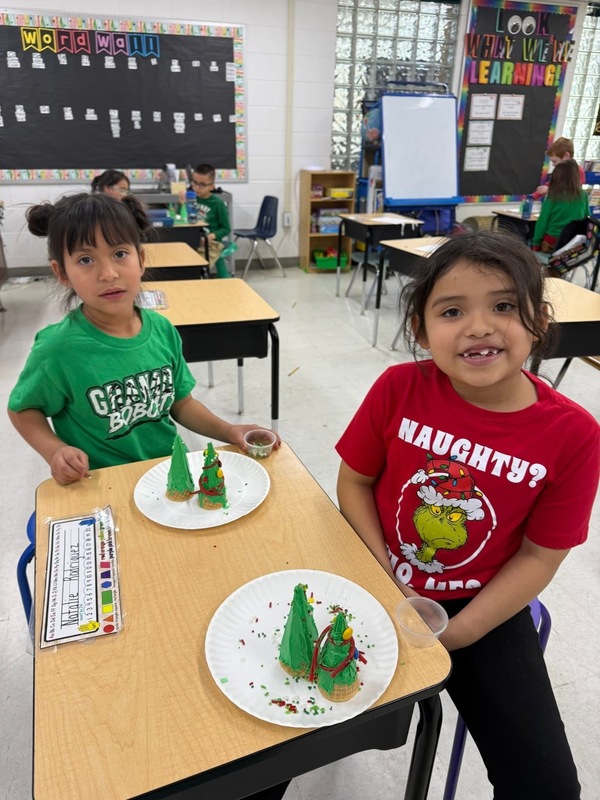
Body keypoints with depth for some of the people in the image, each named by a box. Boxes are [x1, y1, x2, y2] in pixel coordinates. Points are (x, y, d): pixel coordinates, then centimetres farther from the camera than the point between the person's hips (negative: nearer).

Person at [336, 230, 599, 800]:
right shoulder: (399, 389, -16)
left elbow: (539, 556, -9)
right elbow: (353, 482, -6)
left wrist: (456, 634, -14)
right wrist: (386, 585, -13)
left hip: (482, 607, 0)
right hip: (378, 584, 1)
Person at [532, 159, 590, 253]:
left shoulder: (553, 197, -12)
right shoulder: (583, 195, 0)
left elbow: (542, 221, -8)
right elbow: (587, 218, 11)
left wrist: (536, 242, 1)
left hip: (553, 241, -4)